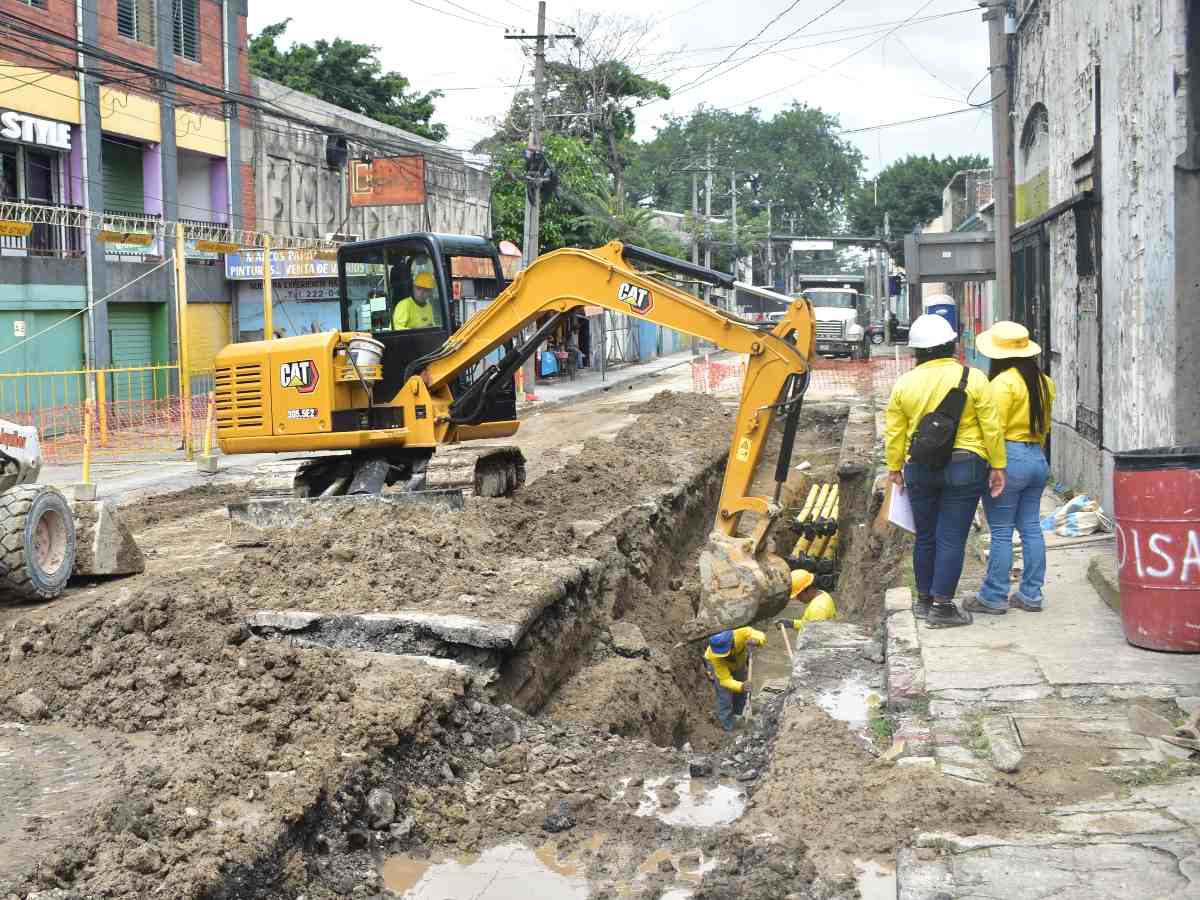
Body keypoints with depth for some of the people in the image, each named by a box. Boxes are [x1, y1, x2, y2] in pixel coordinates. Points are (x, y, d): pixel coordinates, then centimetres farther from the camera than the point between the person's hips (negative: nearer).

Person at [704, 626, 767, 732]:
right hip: (717, 664, -3)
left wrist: (756, 640, -58)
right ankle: (728, 729, 9)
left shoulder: (741, 634, -44)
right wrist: (741, 686, -60)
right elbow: (725, 680, -41)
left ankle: (738, 715, 41)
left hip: (739, 660, 3)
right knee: (725, 695, -8)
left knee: (742, 693, 15)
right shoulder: (715, 656, -44)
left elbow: (761, 637, -34)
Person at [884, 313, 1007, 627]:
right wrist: (998, 466, 2)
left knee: (925, 536, 15)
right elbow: (992, 428, -6)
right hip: (964, 467, -3)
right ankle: (941, 606, 1)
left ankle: (924, 599, 27)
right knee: (952, 538, 1)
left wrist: (894, 468, 17)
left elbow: (894, 433, 5)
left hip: (919, 469, 3)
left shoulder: (904, 383, 1)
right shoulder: (973, 379, -7)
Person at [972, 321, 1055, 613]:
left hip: (1009, 458, -8)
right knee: (1031, 528, 11)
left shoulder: (1004, 382, -15)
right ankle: (1031, 595, 15)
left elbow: (994, 428, -18)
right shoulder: (1043, 382, 10)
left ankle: (993, 598, 4)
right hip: (1038, 458, 8)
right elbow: (1045, 426, 14)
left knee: (1001, 532, -2)